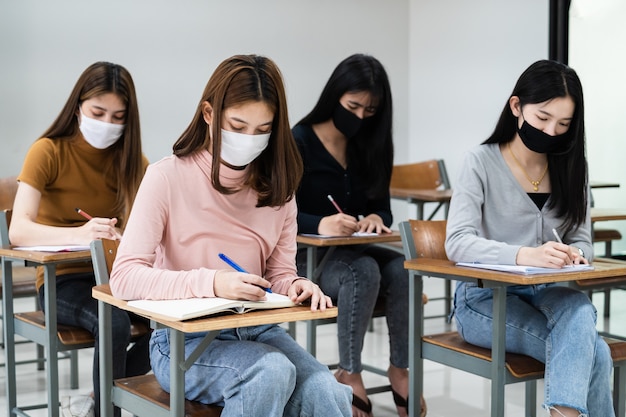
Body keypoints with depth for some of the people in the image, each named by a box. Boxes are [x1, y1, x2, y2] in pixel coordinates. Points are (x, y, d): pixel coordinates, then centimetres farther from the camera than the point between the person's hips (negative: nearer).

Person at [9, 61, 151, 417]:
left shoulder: (130, 157, 6)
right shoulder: (49, 151, -8)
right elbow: (19, 231, -20)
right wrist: (80, 234, -39)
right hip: (62, 280, -4)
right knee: (115, 323, -35)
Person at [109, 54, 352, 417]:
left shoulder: (276, 187, 6)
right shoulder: (168, 178, -9)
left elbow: (280, 274, 8)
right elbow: (125, 277, -16)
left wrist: (296, 286, -17)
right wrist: (212, 283, -29)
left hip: (256, 331, 4)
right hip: (184, 340, -4)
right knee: (272, 372, -32)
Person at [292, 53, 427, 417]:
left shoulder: (370, 146, 8)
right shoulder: (298, 142, -7)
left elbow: (382, 208, 7)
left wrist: (376, 219, -19)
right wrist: (320, 225, -34)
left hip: (353, 251, 5)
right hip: (305, 257, -4)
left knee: (402, 268, -27)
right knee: (364, 271, -35)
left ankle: (400, 369, -16)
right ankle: (350, 374, -23)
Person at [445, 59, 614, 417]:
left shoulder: (572, 168, 6)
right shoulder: (482, 162, -8)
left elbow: (582, 241, 7)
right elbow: (458, 243, -19)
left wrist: (573, 255, -20)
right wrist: (525, 255, -37)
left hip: (545, 293, 4)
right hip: (485, 298, -3)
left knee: (580, 309, -35)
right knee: (594, 353, -27)